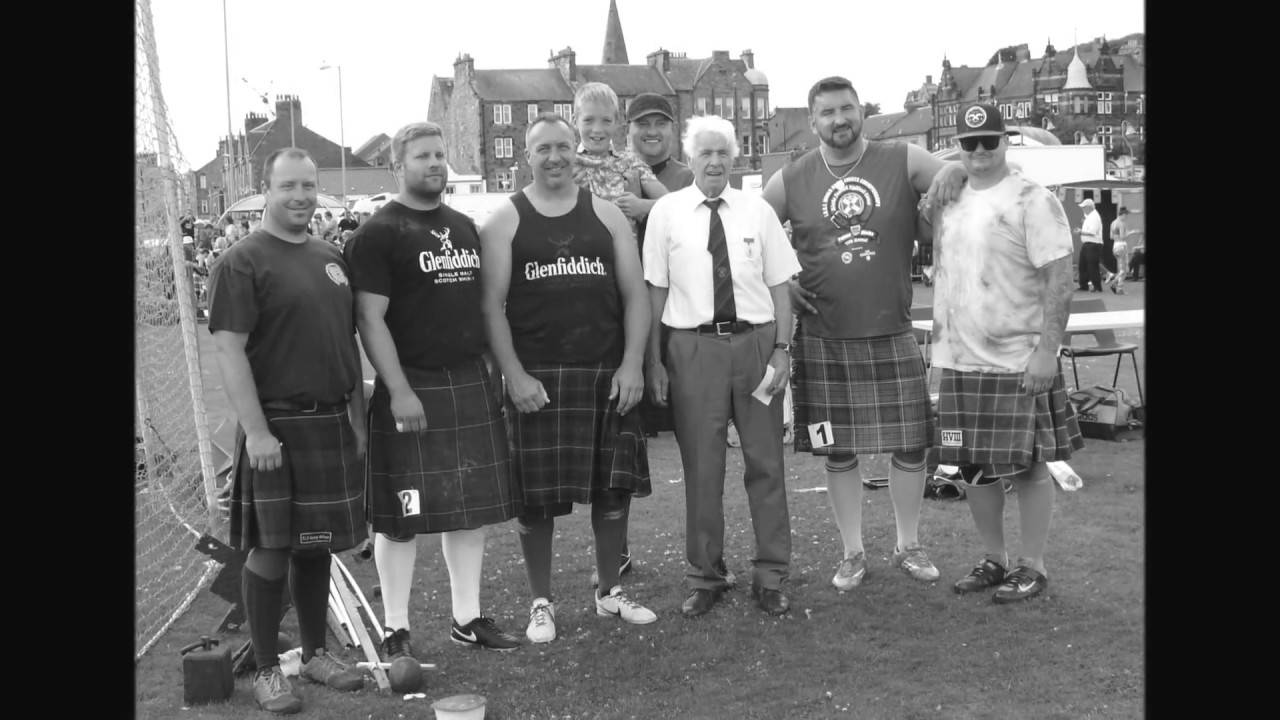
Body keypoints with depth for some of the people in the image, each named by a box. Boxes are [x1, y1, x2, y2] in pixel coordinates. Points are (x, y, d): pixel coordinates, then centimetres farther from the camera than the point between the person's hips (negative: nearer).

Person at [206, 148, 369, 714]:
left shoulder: (332, 259, 13)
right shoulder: (242, 262, -7)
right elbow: (229, 350, -13)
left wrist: (357, 418, 13)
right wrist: (256, 431, -19)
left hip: (331, 424, 6)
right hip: (276, 427, -6)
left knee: (316, 545, 14)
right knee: (270, 549, 0)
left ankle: (316, 654, 26)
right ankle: (267, 671, 13)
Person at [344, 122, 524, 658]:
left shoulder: (464, 227, 14)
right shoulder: (378, 234, -6)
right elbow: (371, 319, -12)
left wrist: (497, 369, 13)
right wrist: (399, 390, -18)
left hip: (472, 384, 6)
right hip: (412, 388, -6)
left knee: (472, 506, 10)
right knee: (402, 517, 1)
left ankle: (468, 618, 22)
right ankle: (395, 629, 13)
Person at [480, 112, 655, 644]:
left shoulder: (606, 215, 10)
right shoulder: (504, 221, 3)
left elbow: (634, 294, 6)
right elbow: (492, 303, -2)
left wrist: (632, 364, -5)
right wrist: (515, 375, -12)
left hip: (608, 375, 2)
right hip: (536, 378, -2)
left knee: (614, 488, 8)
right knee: (535, 495, 1)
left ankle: (610, 591, 26)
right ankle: (541, 602, 17)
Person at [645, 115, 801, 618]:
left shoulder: (758, 211, 6)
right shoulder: (666, 212, 2)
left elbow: (779, 285, 6)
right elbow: (655, 290, 1)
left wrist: (782, 348, -3)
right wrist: (654, 361, -2)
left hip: (755, 341, 2)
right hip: (693, 346, -1)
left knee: (765, 462, 8)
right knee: (701, 467, 6)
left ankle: (770, 577, 22)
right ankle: (705, 577, 22)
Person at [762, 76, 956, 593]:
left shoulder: (904, 162, -2)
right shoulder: (790, 182, 2)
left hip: (893, 334, 0)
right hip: (824, 338, 1)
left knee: (910, 445, 6)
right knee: (839, 453, 8)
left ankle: (909, 546, 27)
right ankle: (853, 552, 25)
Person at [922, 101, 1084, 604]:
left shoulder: (1031, 200, -8)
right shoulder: (949, 201, 10)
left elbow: (1059, 279, -13)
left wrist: (1047, 350, -20)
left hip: (1018, 363, -6)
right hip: (960, 360, 6)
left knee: (1027, 466, 3)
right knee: (973, 467, 12)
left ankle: (1032, 566, 17)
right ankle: (993, 559, 28)